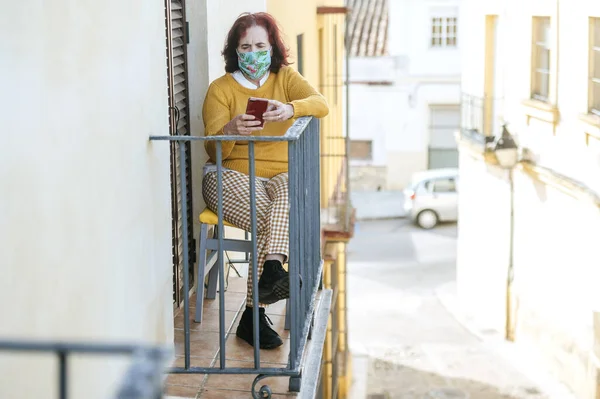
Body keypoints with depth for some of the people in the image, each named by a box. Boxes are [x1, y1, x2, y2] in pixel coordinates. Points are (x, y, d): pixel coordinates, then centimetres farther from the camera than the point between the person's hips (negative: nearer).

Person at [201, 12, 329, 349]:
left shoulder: (285, 78, 10)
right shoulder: (221, 88, 4)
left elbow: (321, 104, -11)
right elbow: (213, 150, -8)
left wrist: (290, 109, -34)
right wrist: (231, 130, -32)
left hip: (280, 174, 2)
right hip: (231, 175, -2)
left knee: (289, 193, -36)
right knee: (268, 220, -32)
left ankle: (272, 269, -52)